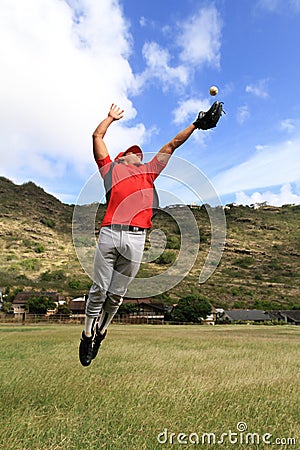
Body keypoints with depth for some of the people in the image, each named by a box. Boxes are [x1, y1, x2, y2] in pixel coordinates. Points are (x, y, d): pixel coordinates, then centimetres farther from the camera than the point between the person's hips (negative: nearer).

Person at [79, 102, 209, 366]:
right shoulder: (111, 168, 22)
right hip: (109, 234, -2)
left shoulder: (149, 171, 29)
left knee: (117, 294, 6)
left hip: (136, 239, 2)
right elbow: (97, 136, 28)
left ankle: (101, 332, 25)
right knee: (99, 290, 1)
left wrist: (196, 124, 37)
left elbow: (172, 145, 33)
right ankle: (87, 336, 17)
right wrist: (112, 117, 44)